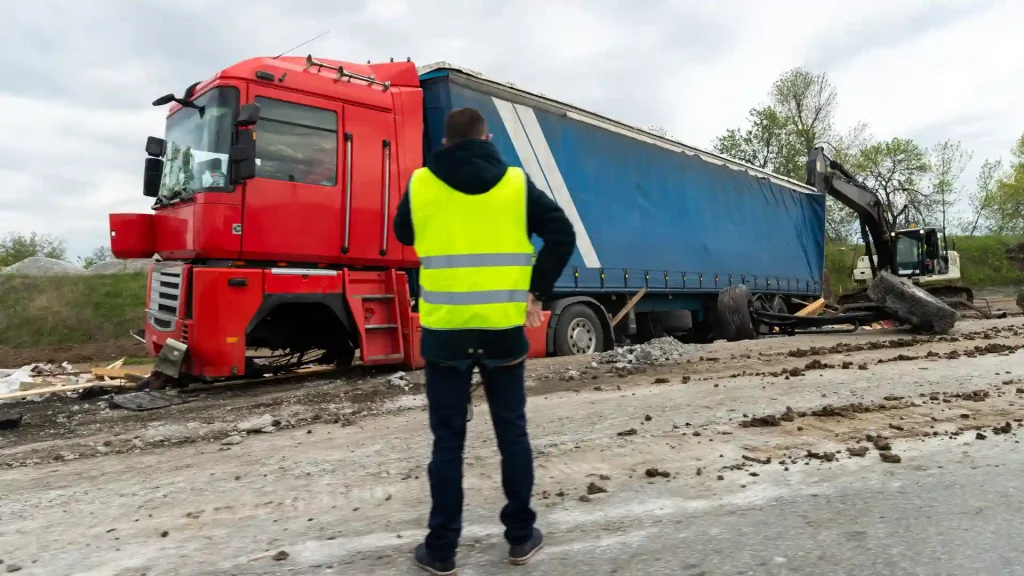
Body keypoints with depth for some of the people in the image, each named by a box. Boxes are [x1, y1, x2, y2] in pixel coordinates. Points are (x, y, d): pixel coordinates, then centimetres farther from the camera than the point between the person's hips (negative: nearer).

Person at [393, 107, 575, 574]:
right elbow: (562, 234, -2)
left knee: (448, 439, 9)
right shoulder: (516, 183, 1)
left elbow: (403, 235, 18)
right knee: (512, 432, 14)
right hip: (504, 326, 1)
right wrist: (537, 290, 5)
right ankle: (521, 536, 25)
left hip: (445, 329, 0)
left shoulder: (420, 184, 1)